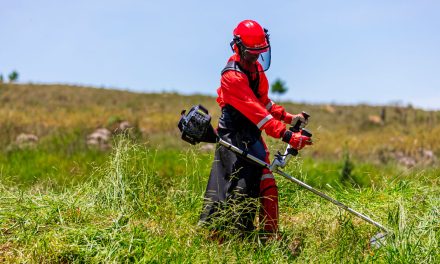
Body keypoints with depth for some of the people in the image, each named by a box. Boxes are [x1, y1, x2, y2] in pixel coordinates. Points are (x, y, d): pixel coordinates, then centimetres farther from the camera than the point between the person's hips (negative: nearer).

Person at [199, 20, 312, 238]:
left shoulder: (256, 68, 10)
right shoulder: (232, 76, -20)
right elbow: (256, 111, -28)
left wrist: (288, 117, 10)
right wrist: (287, 136, -34)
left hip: (252, 135, 9)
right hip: (233, 136, -8)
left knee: (267, 187, 5)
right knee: (241, 187, -14)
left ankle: (271, 235, 13)